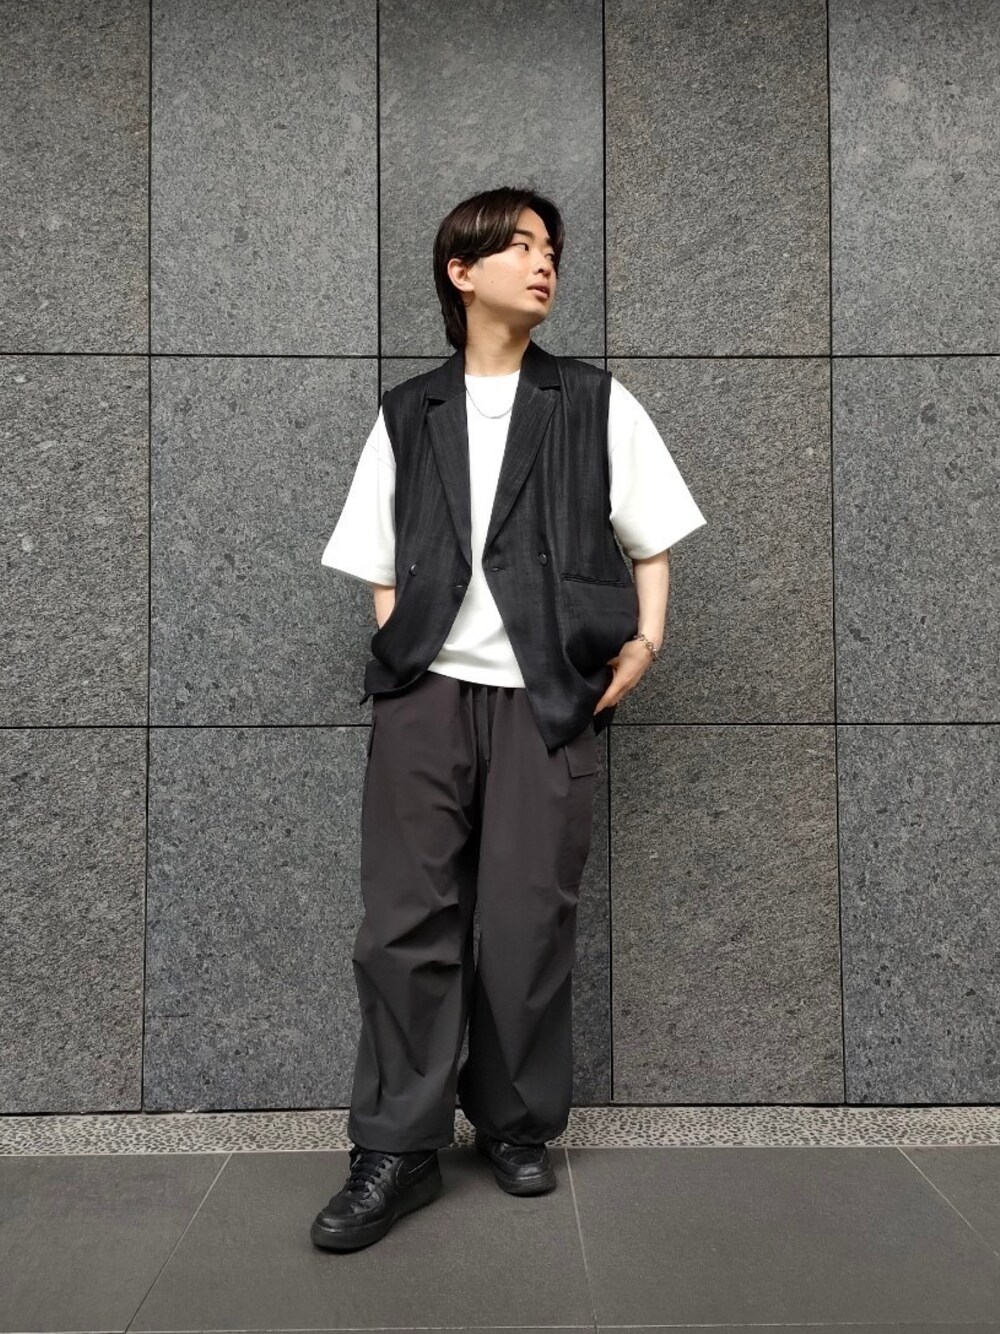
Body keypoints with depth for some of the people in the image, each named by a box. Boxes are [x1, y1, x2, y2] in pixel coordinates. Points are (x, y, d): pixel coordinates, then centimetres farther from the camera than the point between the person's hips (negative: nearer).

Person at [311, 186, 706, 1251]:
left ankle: (517, 1126, 21)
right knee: (405, 919, -2)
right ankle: (397, 1150, 10)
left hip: (547, 695, 0)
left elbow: (648, 536, 12)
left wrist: (645, 641, -1)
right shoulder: (406, 414, 14)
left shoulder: (596, 404, 12)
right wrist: (398, 655, 1)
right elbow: (379, 562, 15)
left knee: (531, 921, 2)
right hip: (424, 693, 1)